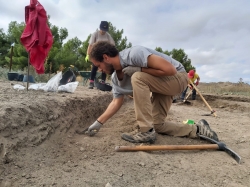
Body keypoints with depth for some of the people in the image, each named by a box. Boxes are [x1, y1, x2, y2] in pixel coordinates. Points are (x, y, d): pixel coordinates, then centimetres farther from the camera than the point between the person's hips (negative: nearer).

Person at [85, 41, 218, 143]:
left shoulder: (134, 54, -30)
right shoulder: (115, 78, -3)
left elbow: (170, 70, -32)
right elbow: (116, 102, 1)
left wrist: (138, 69, -28)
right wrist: (98, 123, -2)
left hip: (177, 77, -9)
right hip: (161, 85, 9)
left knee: (137, 77, -31)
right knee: (157, 124, 5)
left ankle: (146, 131, -23)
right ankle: (197, 129, 18)